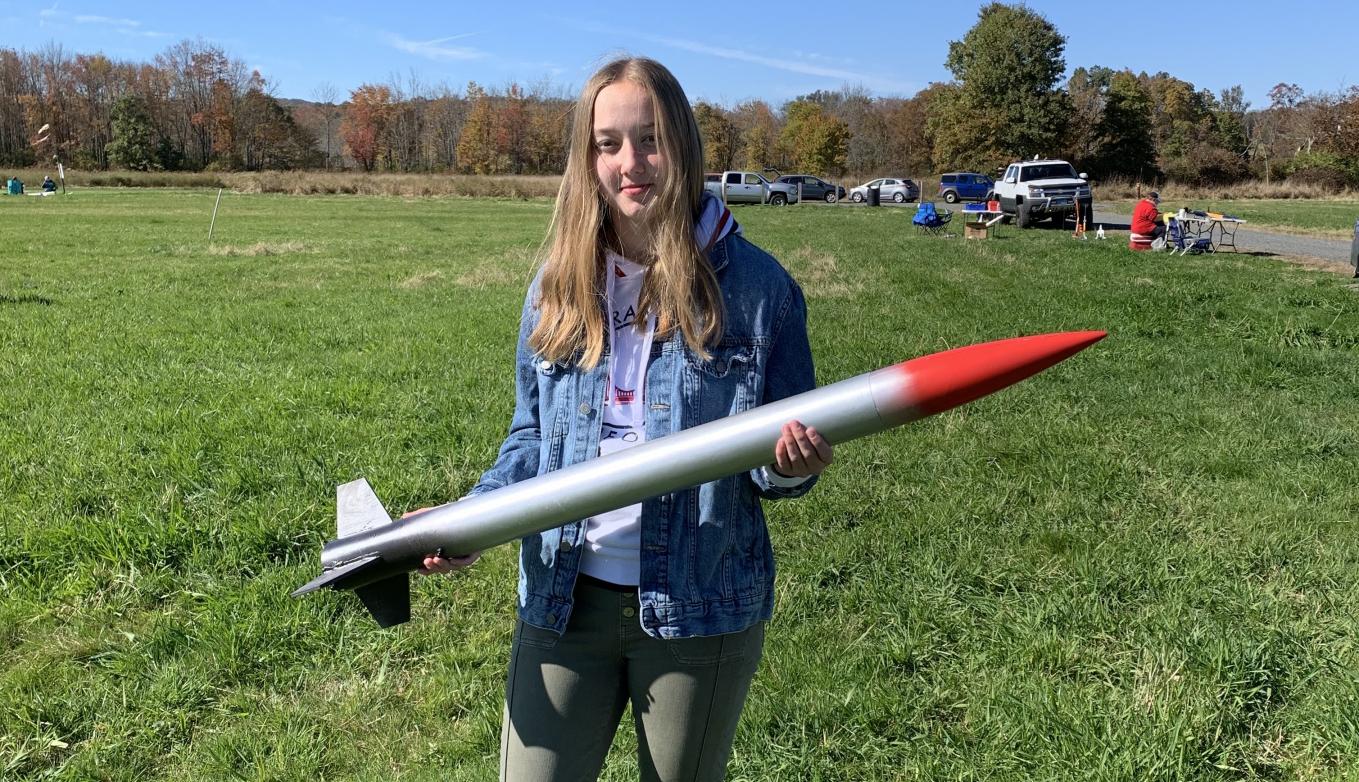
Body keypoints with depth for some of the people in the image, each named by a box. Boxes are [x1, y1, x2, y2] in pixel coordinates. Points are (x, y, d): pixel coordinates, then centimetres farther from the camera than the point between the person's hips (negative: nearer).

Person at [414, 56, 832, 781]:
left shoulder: (755, 284, -8)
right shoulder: (557, 284, 2)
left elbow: (787, 458, 0)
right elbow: (532, 436, 10)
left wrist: (791, 466, -23)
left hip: (699, 608, -2)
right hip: (561, 597, 3)